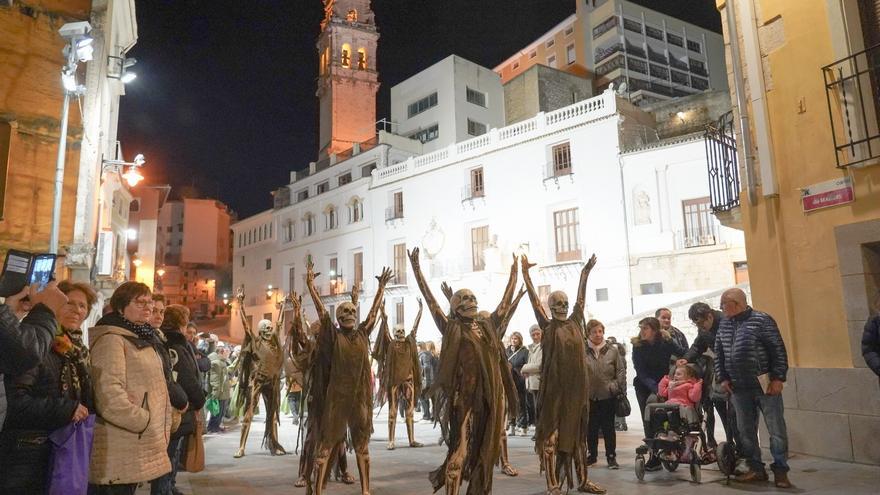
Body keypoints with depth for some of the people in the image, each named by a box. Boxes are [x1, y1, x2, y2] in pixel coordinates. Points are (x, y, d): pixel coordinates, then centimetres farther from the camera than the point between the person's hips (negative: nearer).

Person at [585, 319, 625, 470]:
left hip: (608, 395, 0)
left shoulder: (612, 350, -2)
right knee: (591, 427, 12)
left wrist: (620, 389, -5)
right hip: (589, 396, 0)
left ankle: (611, 456, 20)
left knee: (608, 427, 9)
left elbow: (621, 371, 1)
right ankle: (592, 454, 26)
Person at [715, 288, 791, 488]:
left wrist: (778, 378, -13)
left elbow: (779, 350, -9)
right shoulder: (724, 325, 10)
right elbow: (719, 354, 15)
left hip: (766, 386, -6)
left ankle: (780, 471, 10)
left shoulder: (762, 320, -8)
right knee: (746, 431, 10)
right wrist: (723, 378, 8)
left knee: (776, 429, 0)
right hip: (739, 388, 6)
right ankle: (756, 469, 21)